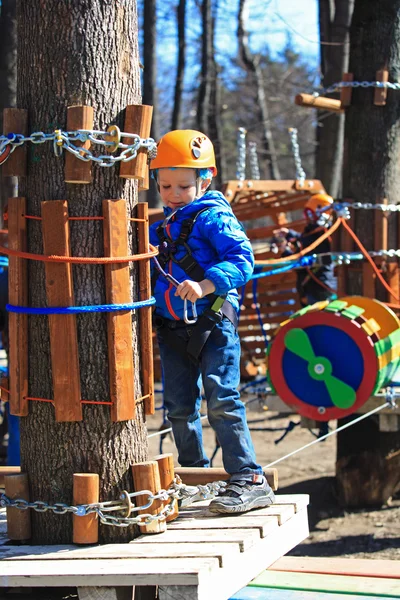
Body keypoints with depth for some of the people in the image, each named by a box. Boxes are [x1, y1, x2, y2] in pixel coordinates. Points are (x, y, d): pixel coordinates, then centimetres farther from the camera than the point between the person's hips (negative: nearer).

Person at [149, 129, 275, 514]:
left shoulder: (213, 217, -8)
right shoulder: (161, 228, 15)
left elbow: (241, 258, -20)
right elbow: (153, 271, 29)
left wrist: (204, 285, -31)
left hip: (212, 324, -8)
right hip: (173, 330, 8)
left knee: (222, 402, -12)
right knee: (178, 406, 11)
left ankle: (249, 481, -10)